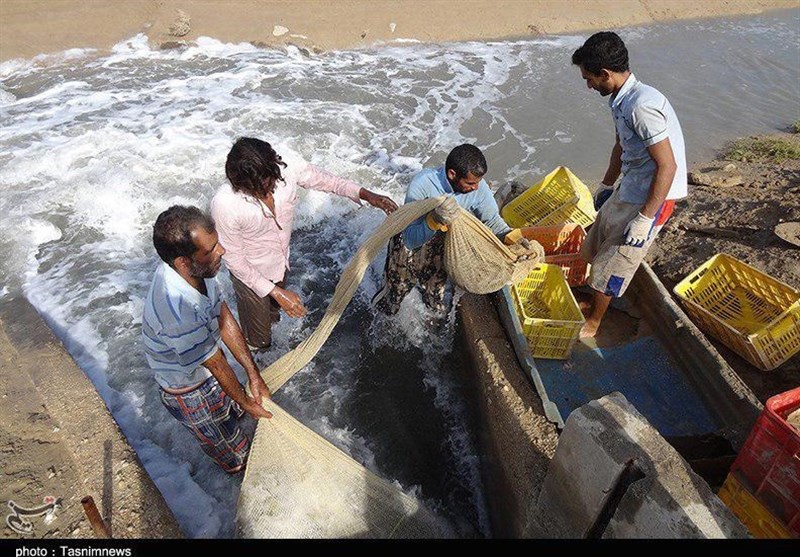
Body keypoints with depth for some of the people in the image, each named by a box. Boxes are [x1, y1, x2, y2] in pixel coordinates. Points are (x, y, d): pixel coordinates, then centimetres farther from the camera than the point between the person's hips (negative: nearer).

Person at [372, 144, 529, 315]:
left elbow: (492, 220, -8)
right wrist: (434, 220, -55)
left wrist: (511, 236, -26)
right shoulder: (421, 186, -37)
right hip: (409, 246, -3)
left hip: (440, 248, 4)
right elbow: (411, 240, -38)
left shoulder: (478, 187, -25)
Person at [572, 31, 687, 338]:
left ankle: (593, 322, 21)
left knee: (612, 261, 1)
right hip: (629, 189, 9)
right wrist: (606, 183, 29)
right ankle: (595, 301, 39)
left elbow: (667, 166, -26)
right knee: (597, 244, 18)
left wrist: (645, 219, -24)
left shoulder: (642, 105, -27)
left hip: (652, 197, -9)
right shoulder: (622, 99, 4)